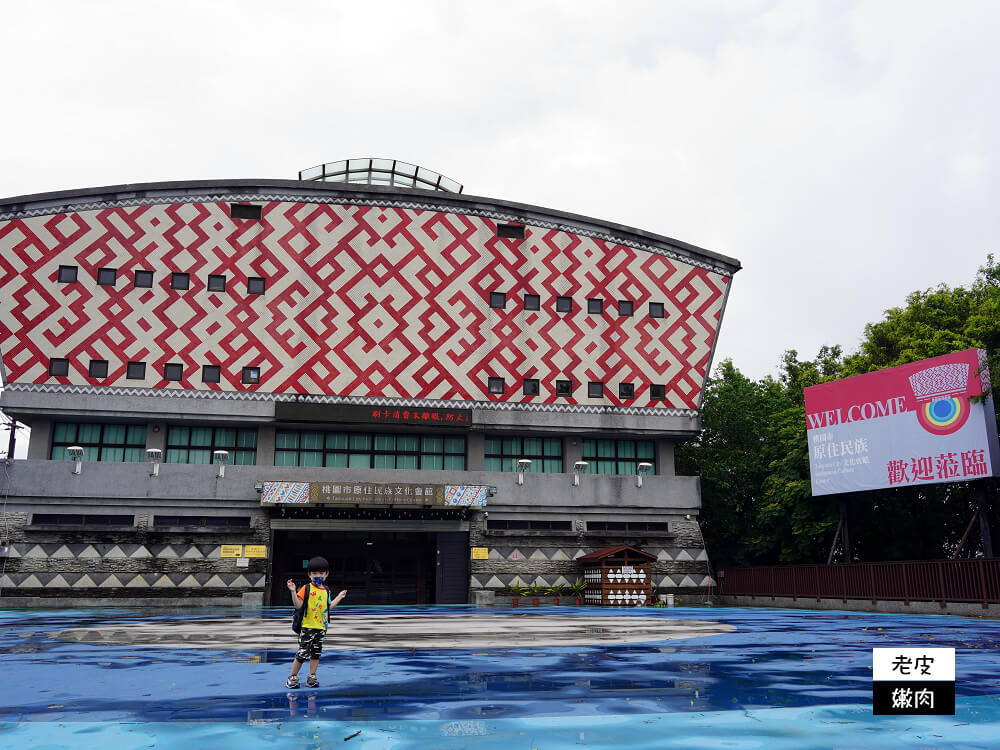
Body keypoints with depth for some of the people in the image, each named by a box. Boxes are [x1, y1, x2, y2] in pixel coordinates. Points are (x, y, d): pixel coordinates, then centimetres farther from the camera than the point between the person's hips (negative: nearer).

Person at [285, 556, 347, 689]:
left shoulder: (326, 591, 11)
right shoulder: (306, 588, -6)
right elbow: (298, 605, -13)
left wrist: (339, 598, 22)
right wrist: (293, 592, -26)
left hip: (321, 628, 5)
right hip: (307, 627, -5)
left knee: (316, 653, 10)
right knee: (302, 653, -3)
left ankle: (312, 678, 20)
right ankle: (293, 677, 12)